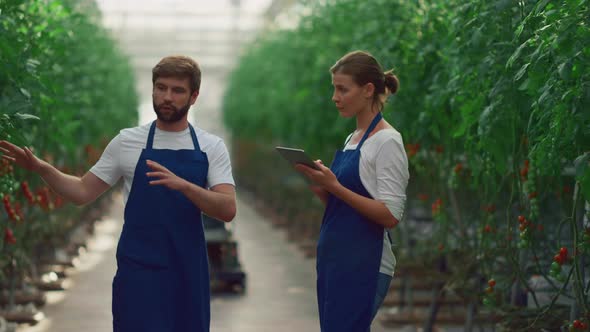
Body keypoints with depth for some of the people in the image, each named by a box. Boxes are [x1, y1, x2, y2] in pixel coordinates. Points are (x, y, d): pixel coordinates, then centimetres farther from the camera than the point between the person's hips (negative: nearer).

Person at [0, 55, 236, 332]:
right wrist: (40, 168, -10)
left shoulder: (212, 147, 1)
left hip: (187, 272, 2)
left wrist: (182, 185, -27)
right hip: (139, 270, -1)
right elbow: (83, 192, 6)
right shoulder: (127, 142, 1)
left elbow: (227, 210, -11)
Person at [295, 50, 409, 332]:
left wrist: (335, 187, -23)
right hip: (335, 259, 9)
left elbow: (390, 215, -18)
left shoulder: (387, 142, -12)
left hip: (364, 265, -9)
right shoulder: (352, 139, 15)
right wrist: (319, 185, 1)